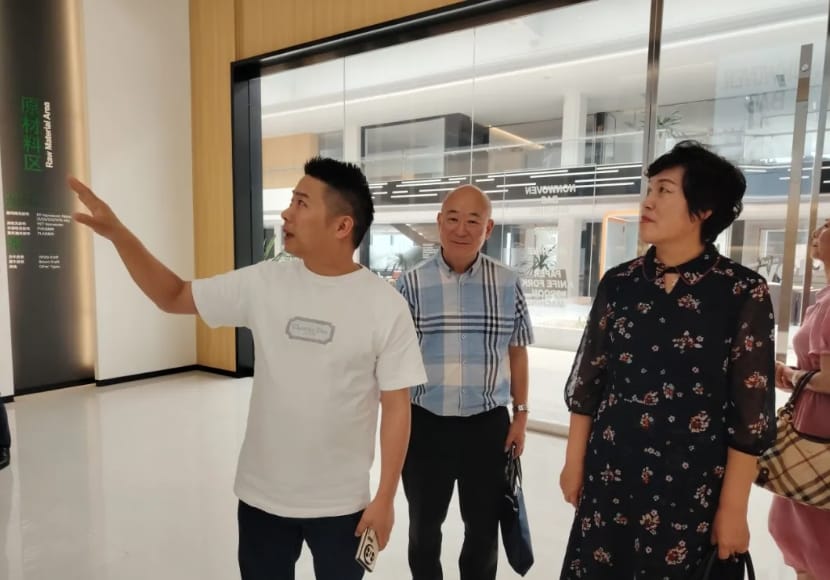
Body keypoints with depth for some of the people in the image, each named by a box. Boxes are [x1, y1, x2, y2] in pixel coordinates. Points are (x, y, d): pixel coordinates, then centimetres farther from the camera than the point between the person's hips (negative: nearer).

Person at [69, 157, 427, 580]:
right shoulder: (263, 283, -6)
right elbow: (174, 298, 4)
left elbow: (396, 406, -10)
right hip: (261, 495, 3)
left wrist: (385, 498, -8)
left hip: (340, 503, -2)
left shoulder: (385, 306, -15)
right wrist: (117, 233, -7)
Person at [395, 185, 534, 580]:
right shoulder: (412, 283, -7)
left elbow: (517, 352, 6)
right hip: (425, 425, 0)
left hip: (488, 425, 1)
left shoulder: (507, 284, -2)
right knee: (424, 526, 20)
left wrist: (521, 415, 5)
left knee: (484, 527, 18)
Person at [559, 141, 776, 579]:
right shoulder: (619, 283, -1)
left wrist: (733, 506, -7)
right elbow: (588, 380, 4)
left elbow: (750, 410, -8)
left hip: (693, 483, -2)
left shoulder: (743, 291, -9)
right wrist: (574, 461, 5)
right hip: (609, 474, 3)